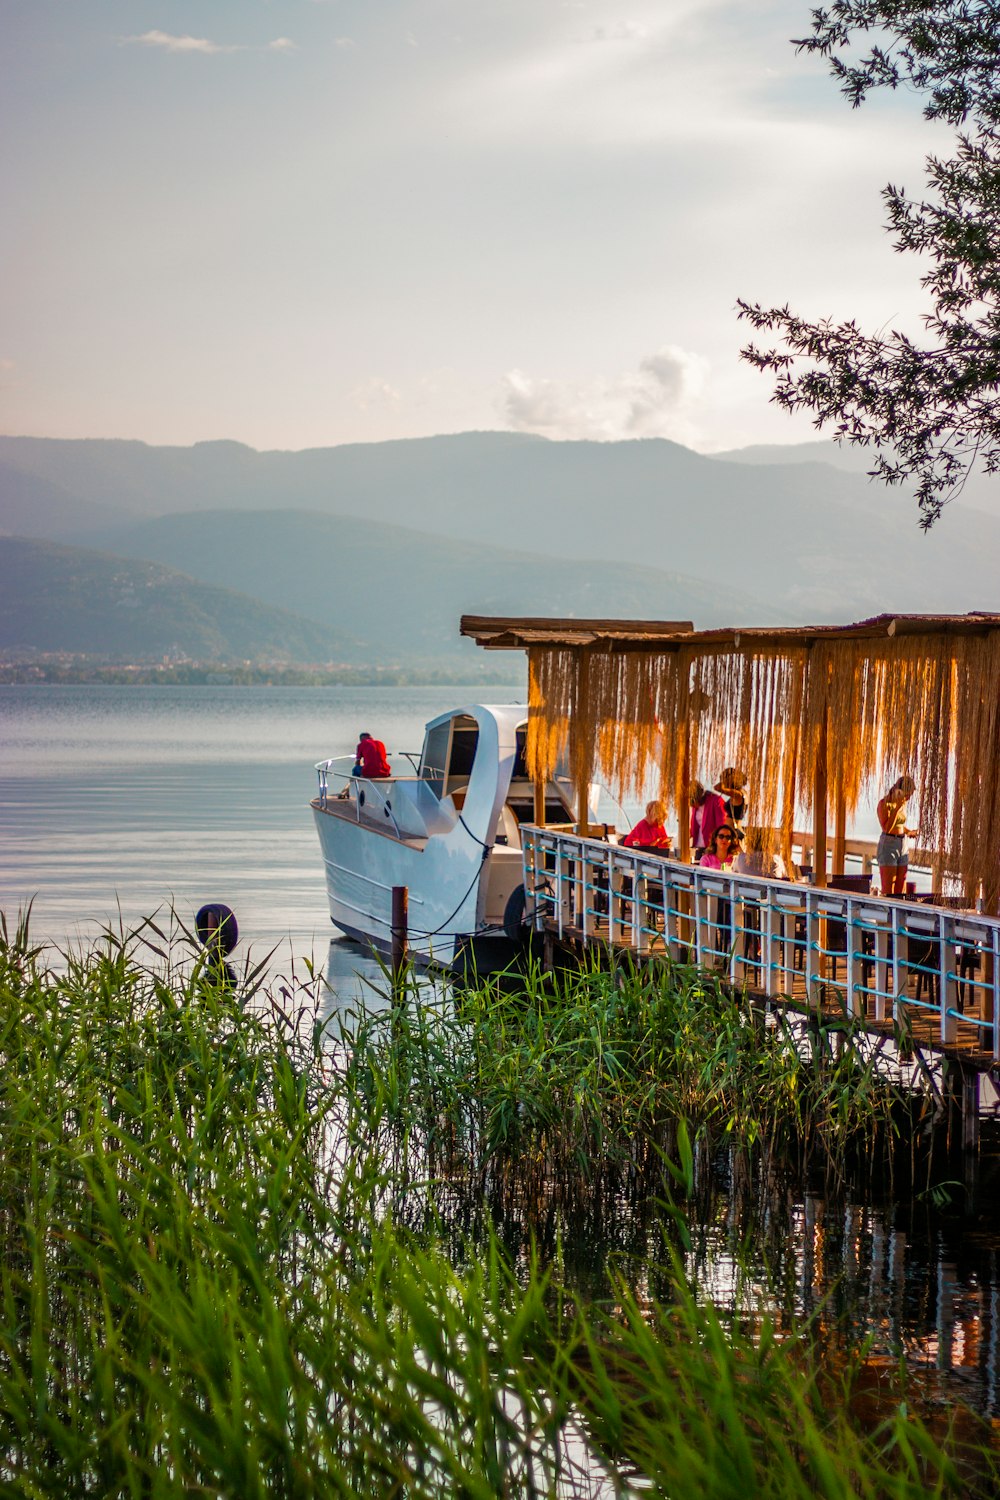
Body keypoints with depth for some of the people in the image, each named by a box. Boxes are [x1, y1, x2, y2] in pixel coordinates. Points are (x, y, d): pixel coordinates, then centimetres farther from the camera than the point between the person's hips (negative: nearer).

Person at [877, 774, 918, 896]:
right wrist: (897, 808, -22)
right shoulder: (884, 804, -11)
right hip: (888, 846, -7)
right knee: (887, 891, -9)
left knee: (900, 891, 5)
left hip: (902, 846, 7)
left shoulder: (903, 803, 10)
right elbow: (887, 828, -21)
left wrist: (909, 831, 11)